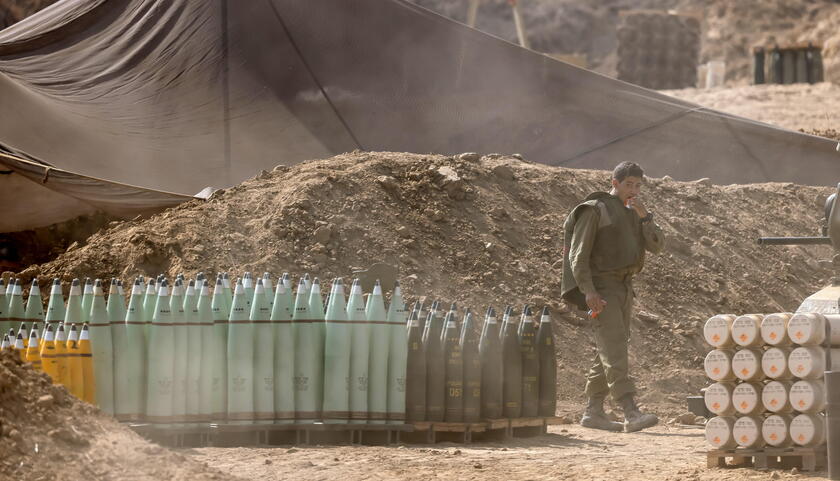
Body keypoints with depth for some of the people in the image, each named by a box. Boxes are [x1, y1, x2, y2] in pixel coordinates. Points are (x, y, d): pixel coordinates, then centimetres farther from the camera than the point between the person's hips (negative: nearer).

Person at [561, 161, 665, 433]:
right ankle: (631, 413, -27)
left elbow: (657, 246, 6)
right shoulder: (594, 210, -6)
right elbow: (578, 254, -11)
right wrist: (588, 290, -21)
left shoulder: (633, 214, 16)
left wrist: (645, 216, -8)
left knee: (609, 352, 10)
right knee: (614, 350, -16)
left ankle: (593, 412, 18)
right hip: (601, 289, -8)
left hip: (624, 288, 8)